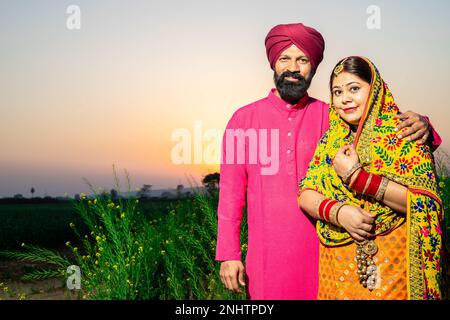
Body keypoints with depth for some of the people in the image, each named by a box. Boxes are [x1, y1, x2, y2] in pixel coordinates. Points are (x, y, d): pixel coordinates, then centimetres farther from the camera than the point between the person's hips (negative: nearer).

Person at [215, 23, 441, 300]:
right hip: (266, 255, 0)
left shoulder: (331, 117, 3)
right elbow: (231, 191, 3)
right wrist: (229, 254, -1)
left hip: (322, 253, 1)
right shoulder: (244, 118, 2)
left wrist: (420, 127, -20)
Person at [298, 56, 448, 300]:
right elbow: (306, 194, 1)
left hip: (391, 264, -4)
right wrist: (337, 211, -19)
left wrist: (358, 177, -20)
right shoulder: (331, 140, 7)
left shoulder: (404, 136, -7)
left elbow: (425, 202, -18)